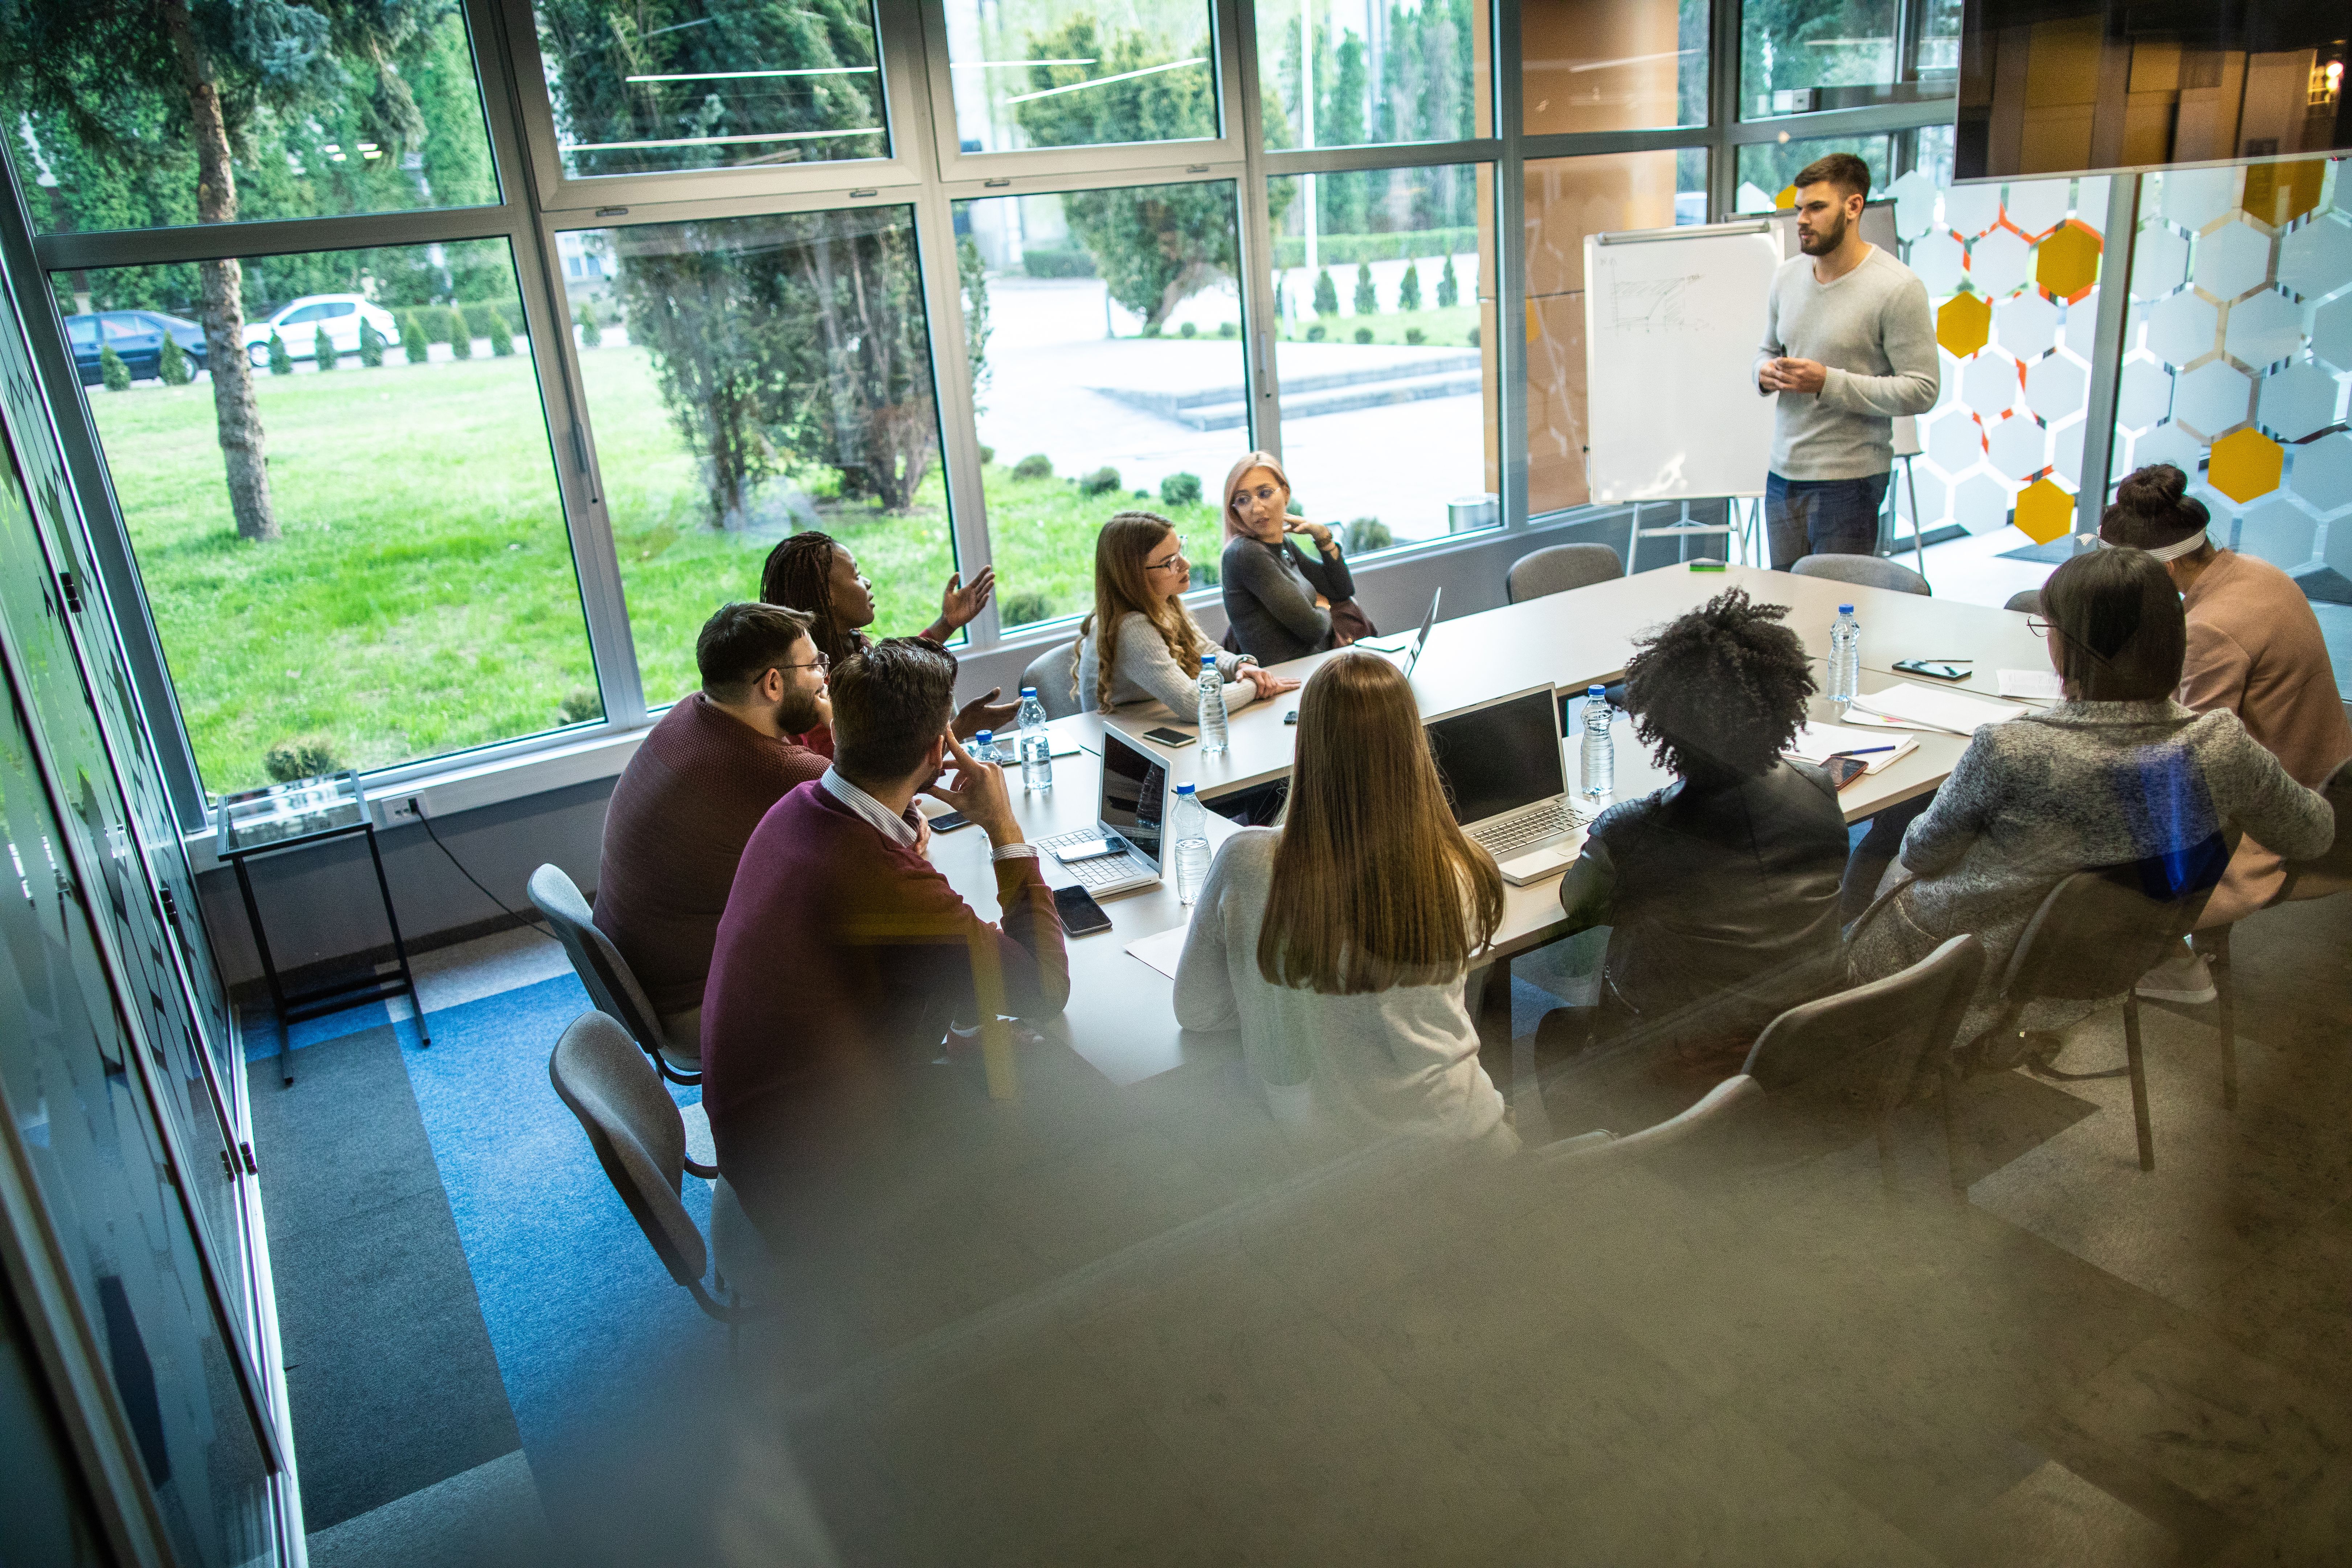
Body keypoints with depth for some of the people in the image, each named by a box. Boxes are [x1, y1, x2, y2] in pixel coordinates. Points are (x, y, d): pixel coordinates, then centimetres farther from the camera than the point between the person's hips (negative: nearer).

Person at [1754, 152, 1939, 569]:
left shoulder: (1897, 287, -9)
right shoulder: (1787, 276, 10)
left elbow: (1922, 390, -13)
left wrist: (1829, 383, -21)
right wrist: (1765, 373, 0)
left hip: (1849, 481, -6)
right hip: (1783, 473, 6)